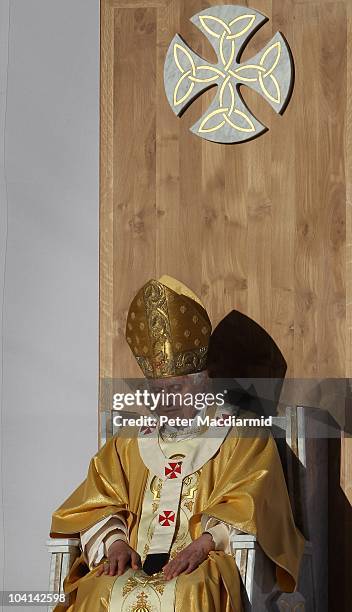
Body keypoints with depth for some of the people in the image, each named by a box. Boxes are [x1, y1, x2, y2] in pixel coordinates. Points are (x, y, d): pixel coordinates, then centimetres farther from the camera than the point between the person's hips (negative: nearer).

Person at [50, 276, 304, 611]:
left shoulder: (242, 436, 12)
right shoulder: (130, 441, 22)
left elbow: (245, 506, -1)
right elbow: (98, 504, 15)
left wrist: (202, 544, -18)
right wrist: (115, 542, -7)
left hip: (207, 564, -3)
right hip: (136, 562, 3)